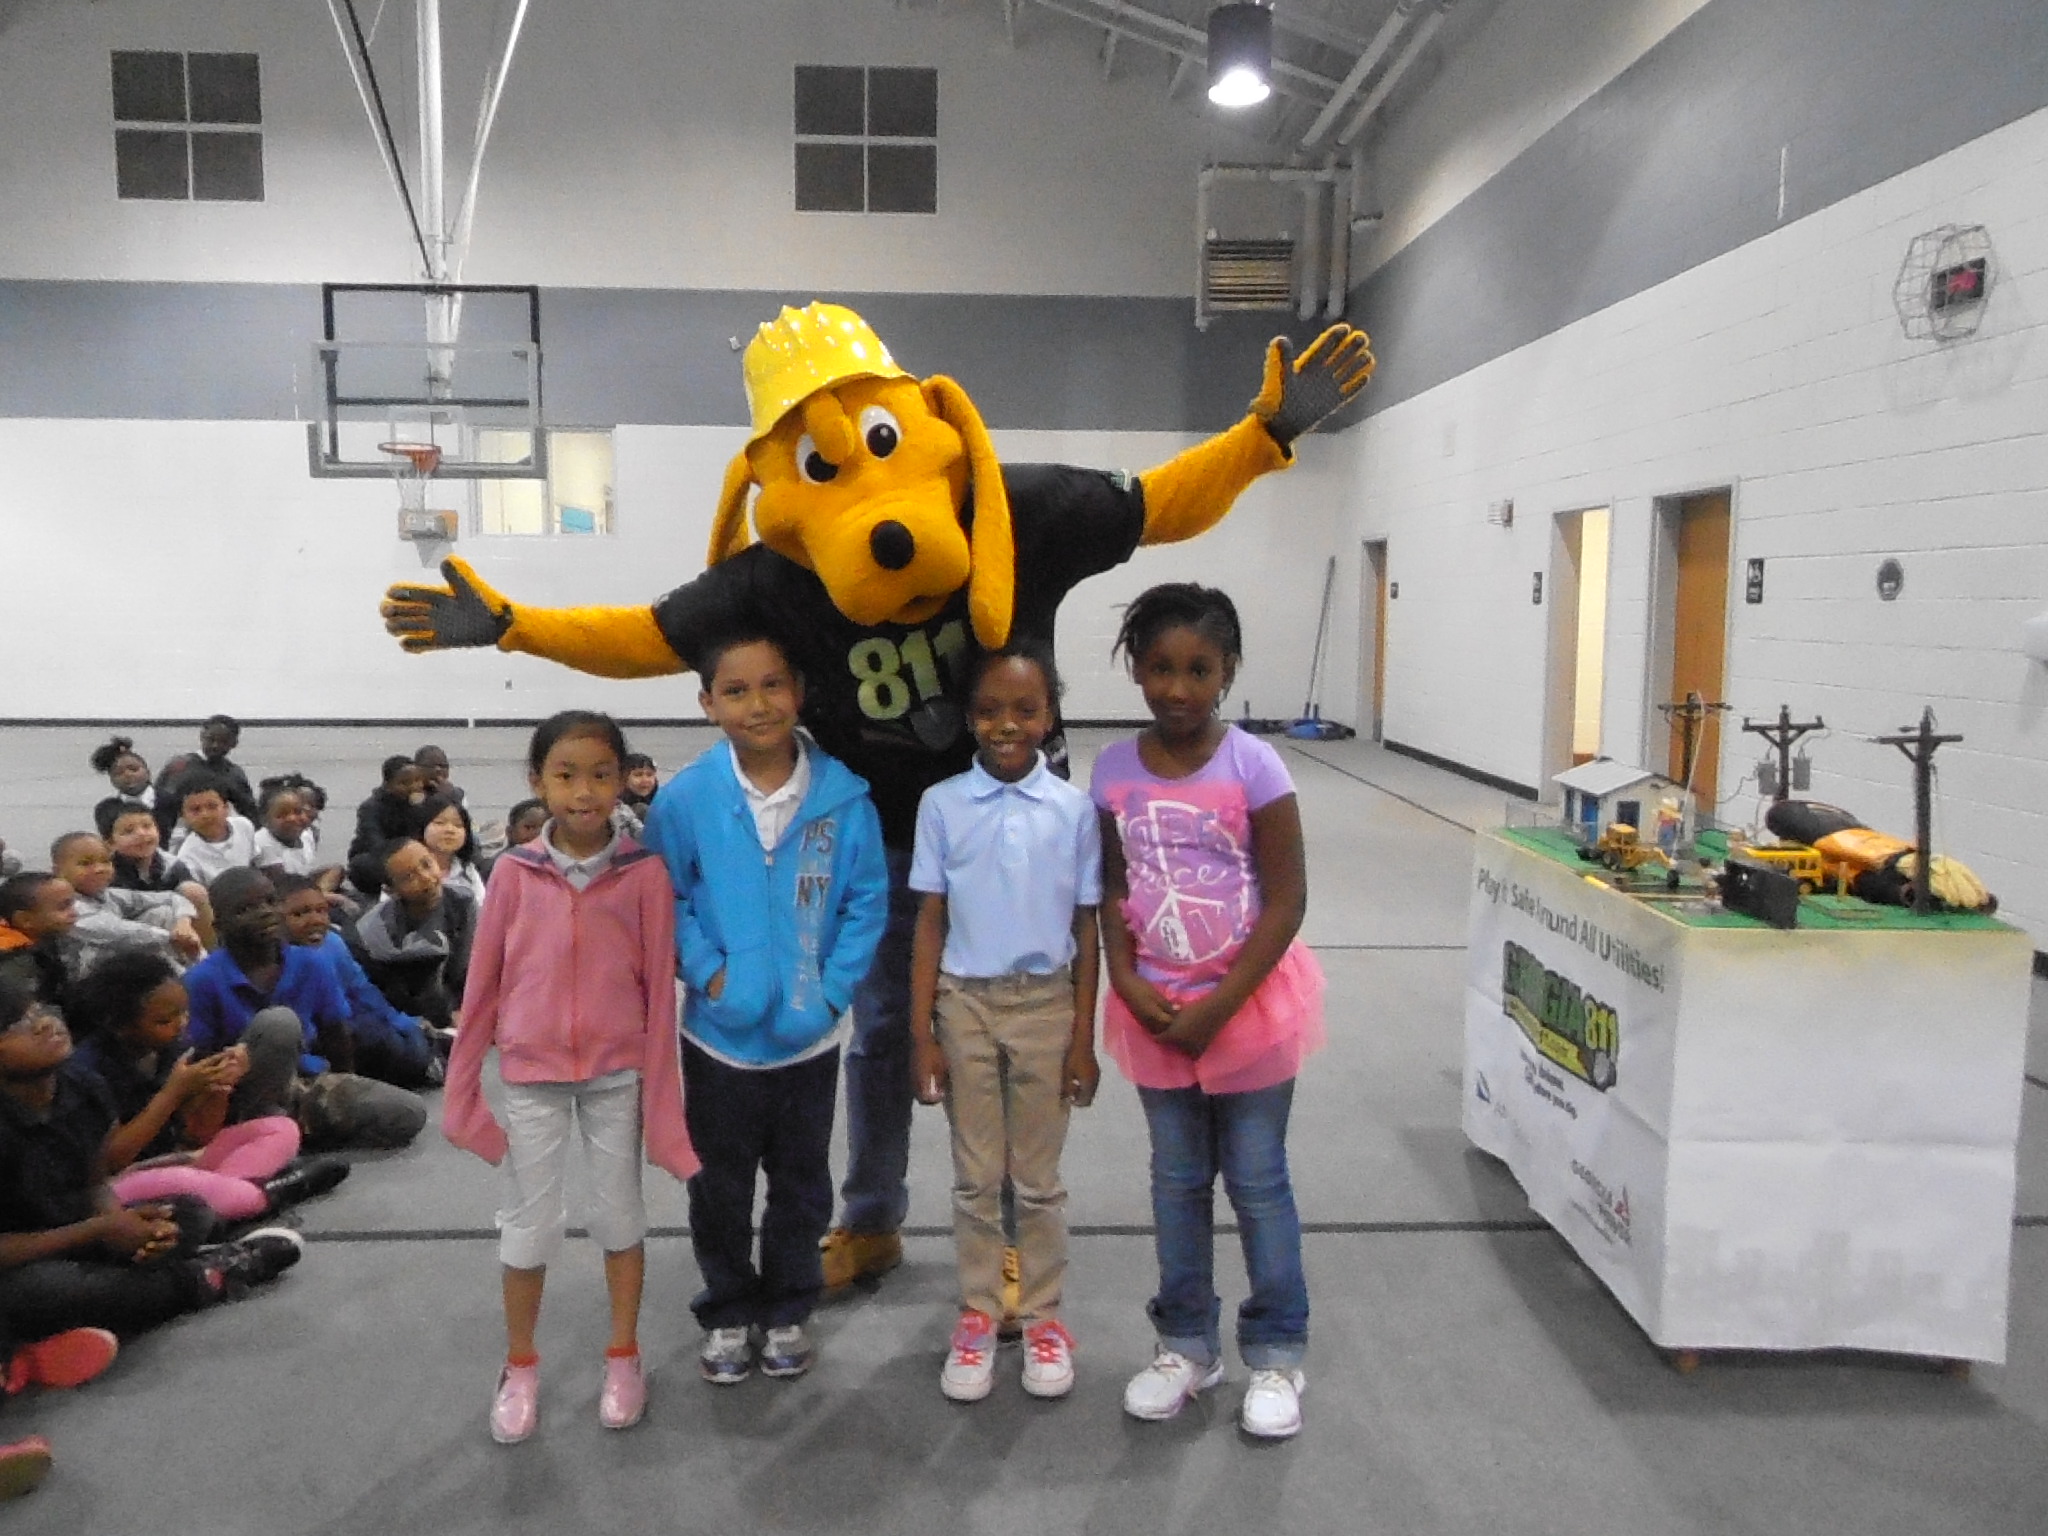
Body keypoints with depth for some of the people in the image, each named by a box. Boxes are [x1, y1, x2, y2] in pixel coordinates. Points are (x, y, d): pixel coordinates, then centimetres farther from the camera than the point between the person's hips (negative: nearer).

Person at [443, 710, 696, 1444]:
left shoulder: (645, 874, -11)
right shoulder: (515, 872, -7)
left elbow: (658, 990, -7)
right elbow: (483, 984, -1)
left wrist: (660, 1097, -6)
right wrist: (461, 1087, 2)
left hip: (617, 1073, -1)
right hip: (532, 1074, 1)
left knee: (620, 1214, 14)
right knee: (529, 1222, 12)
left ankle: (623, 1359, 33)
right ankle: (519, 1369, 32)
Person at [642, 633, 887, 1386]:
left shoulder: (843, 795, -13)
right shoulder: (685, 797, -14)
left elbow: (866, 902, -6)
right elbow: (666, 899, -4)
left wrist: (832, 990, -13)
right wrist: (707, 971, -15)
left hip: (811, 1037, 1)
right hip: (720, 1033, 0)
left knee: (802, 1182, 18)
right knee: (720, 1183, 16)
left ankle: (788, 1310, 39)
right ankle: (727, 1312, 38)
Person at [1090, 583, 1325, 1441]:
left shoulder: (1252, 767, -14)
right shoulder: (1115, 771, -3)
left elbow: (1287, 901, -13)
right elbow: (1113, 892, 4)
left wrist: (1217, 1009, -16)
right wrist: (1128, 982, -11)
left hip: (1248, 1005, -3)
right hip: (1156, 1010, 4)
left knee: (1258, 1182, 8)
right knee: (1176, 1181, 16)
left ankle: (1277, 1353, 25)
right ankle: (1187, 1344, 32)